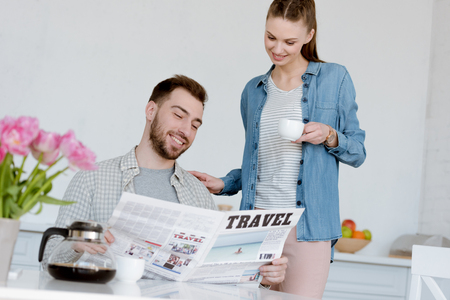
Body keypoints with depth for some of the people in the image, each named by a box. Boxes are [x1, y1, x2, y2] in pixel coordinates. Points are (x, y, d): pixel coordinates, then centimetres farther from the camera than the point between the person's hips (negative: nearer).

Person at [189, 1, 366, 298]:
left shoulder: (334, 78, 4)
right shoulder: (254, 91, 15)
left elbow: (358, 153, 7)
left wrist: (329, 136, -11)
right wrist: (223, 184, 8)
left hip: (307, 224, -3)